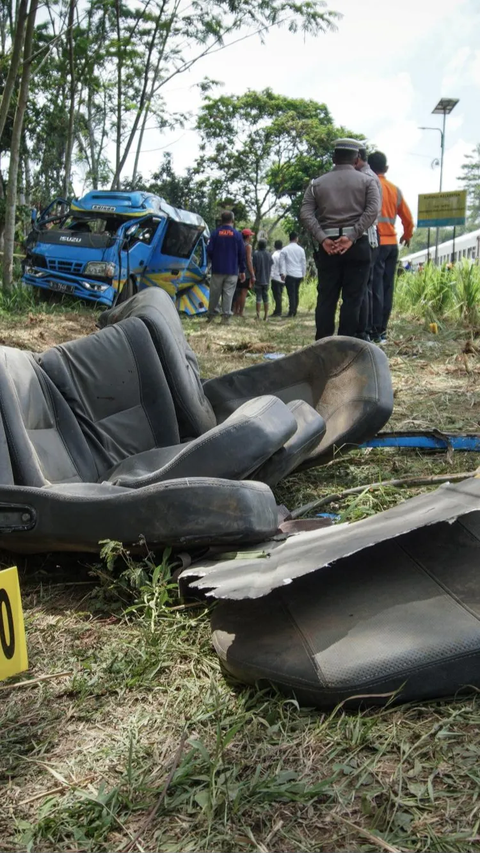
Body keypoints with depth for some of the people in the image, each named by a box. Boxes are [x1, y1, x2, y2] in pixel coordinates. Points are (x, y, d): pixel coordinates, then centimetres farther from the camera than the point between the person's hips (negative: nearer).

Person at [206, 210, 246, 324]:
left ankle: (210, 315, 13)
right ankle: (226, 316, -4)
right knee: (228, 293, 1)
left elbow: (209, 250, -4)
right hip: (232, 270, 0)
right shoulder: (237, 234, -1)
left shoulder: (215, 233, -2)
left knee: (214, 293, 8)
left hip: (217, 269, 1)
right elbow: (241, 254, 0)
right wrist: (242, 270, 7)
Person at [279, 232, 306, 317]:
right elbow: (304, 263, 10)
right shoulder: (301, 249, 7)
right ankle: (294, 312, 12)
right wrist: (303, 274, 17)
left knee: (291, 294, -7)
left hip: (289, 274, -3)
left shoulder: (284, 250, -1)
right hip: (299, 275, 3)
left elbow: (281, 262, -6)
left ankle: (291, 312, -14)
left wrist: (282, 273, -6)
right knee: (296, 293, 11)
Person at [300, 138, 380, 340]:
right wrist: (351, 237, -14)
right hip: (357, 246, -2)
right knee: (352, 299, 0)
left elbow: (306, 213, -2)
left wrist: (322, 239, -9)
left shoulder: (318, 183, 12)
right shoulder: (367, 181, 7)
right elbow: (372, 210, -9)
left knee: (326, 299, 5)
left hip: (327, 247, 2)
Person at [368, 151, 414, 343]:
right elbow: (408, 218, 20)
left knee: (375, 288, -6)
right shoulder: (395, 189, 13)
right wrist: (407, 235, 36)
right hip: (392, 244, 6)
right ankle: (382, 330, 12)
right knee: (387, 288, 8)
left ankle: (375, 331, -8)